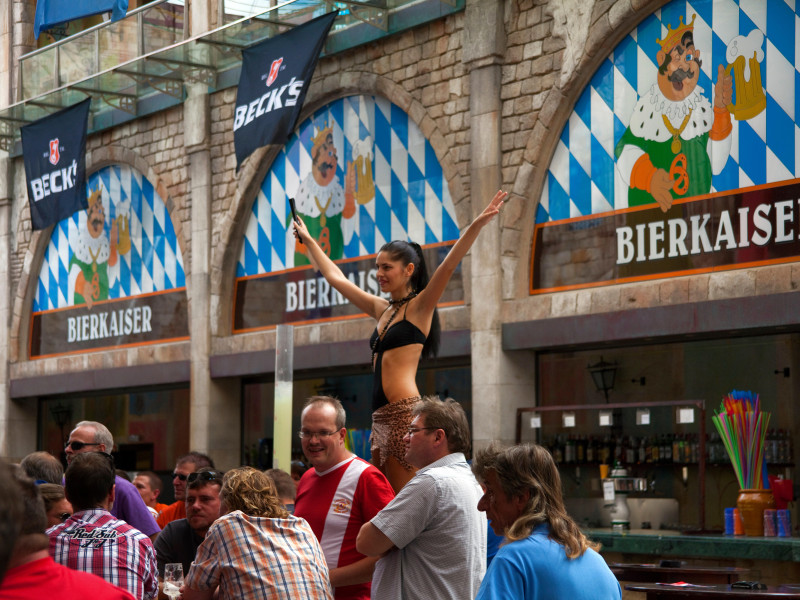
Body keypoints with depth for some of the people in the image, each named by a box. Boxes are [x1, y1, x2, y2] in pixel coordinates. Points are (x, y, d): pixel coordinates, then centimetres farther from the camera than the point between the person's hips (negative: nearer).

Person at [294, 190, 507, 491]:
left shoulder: (419, 307, 1)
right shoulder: (381, 309, 20)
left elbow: (449, 265, -13)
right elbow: (335, 277, 30)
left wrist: (477, 225, -24)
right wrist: (308, 240, 37)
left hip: (405, 413, -8)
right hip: (380, 419, 8)